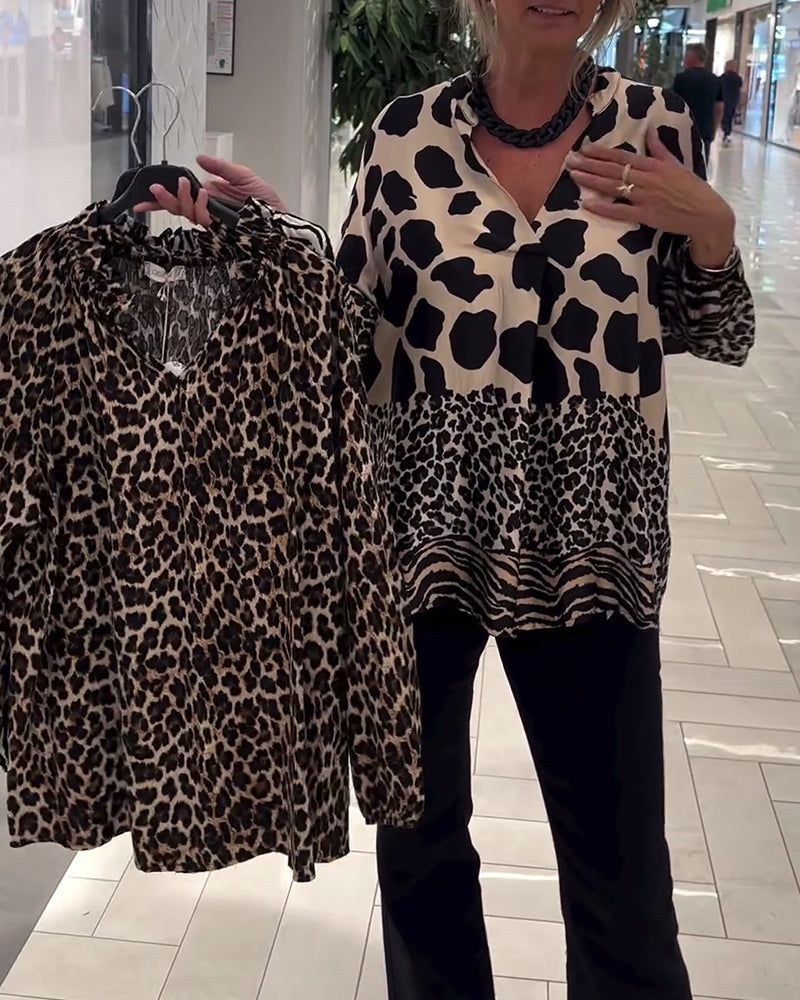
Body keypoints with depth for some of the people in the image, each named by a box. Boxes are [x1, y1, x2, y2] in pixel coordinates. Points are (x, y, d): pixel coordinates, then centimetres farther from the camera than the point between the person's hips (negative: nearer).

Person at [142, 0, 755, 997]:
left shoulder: (655, 126, 2)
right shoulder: (406, 131, 0)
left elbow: (718, 338, 7)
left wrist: (709, 228, -10)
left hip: (589, 541, 0)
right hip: (425, 526, 1)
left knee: (620, 850, 7)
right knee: (418, 821, 17)